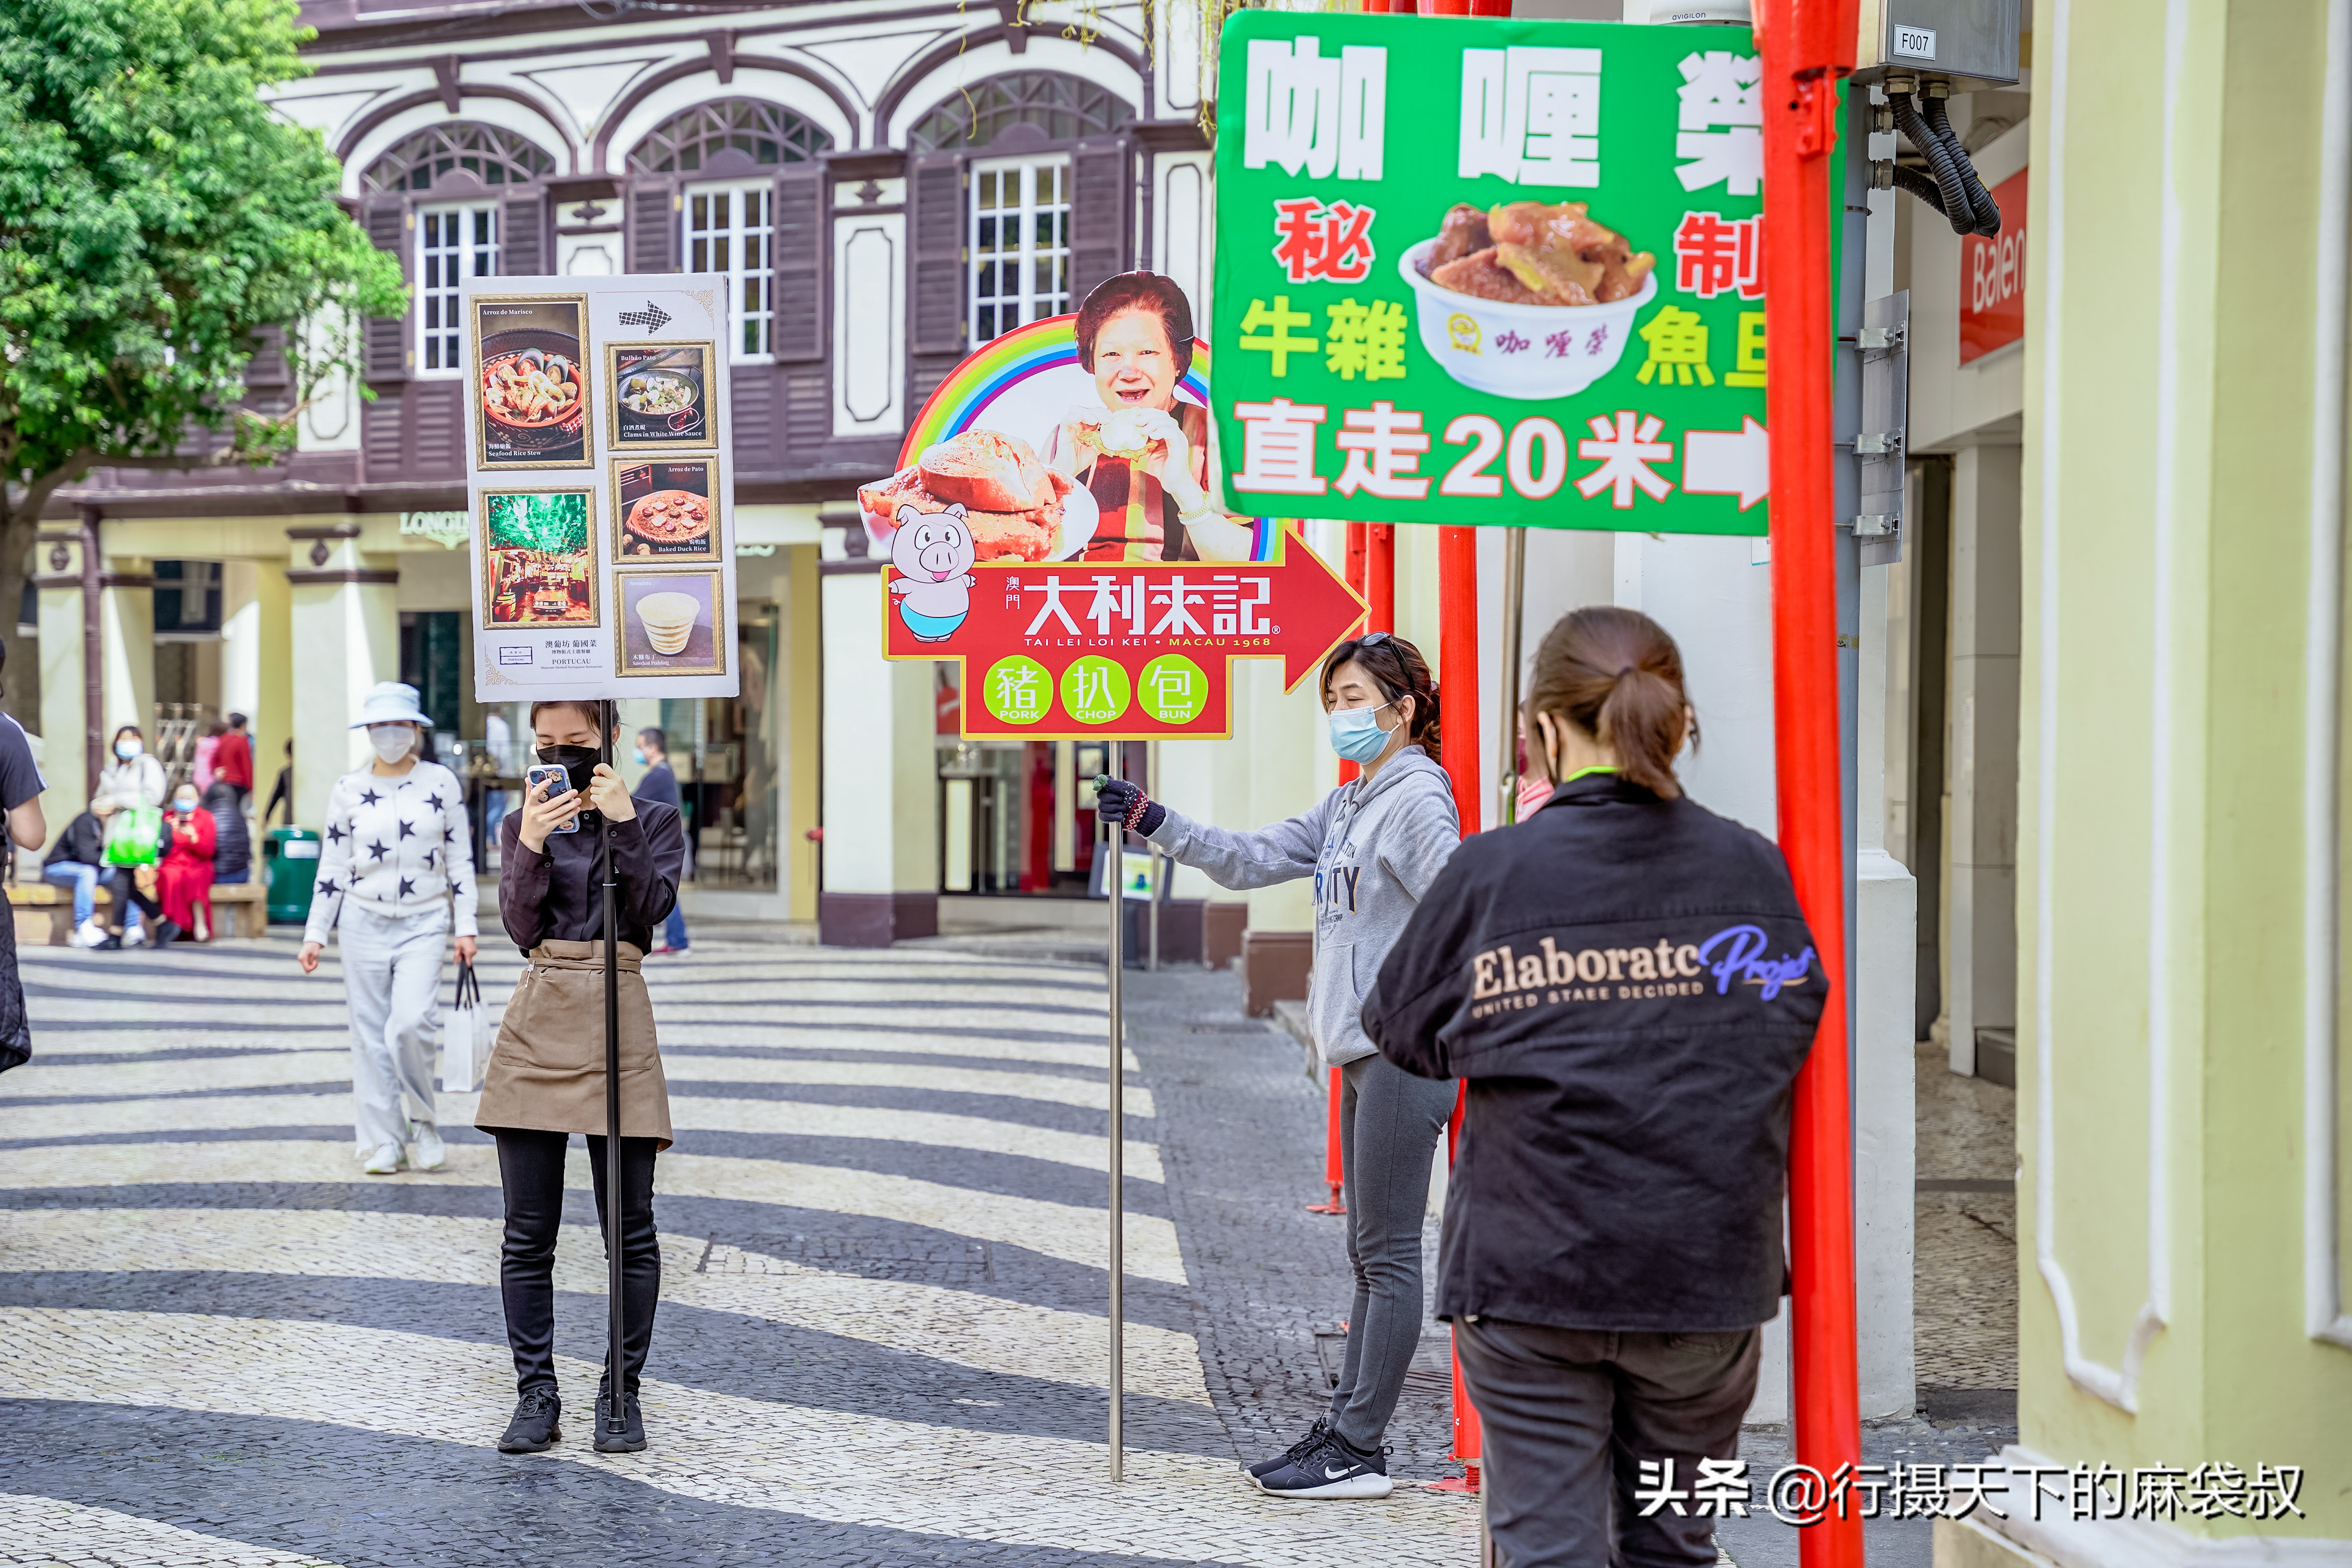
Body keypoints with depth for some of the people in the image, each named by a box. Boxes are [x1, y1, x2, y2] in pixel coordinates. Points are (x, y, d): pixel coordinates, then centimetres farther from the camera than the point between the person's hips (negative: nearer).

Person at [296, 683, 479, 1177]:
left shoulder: (442, 783, 2)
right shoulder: (347, 791, 3)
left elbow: (460, 860, 5)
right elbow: (332, 868, 7)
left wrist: (466, 926, 0)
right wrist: (315, 935, 5)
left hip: (425, 924, -1)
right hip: (365, 923, 1)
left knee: (411, 1022, -18)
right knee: (370, 1034, 2)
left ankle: (423, 1122, 4)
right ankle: (383, 1144, 11)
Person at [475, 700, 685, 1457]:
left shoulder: (653, 820, 6)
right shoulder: (524, 823, 12)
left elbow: (649, 910, -9)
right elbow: (522, 926, 0)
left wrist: (623, 821, -15)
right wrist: (532, 845, -14)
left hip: (616, 1025, -2)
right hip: (536, 1025, 2)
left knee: (630, 1228, 0)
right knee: (528, 1232, 2)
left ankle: (621, 1393, 11)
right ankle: (536, 1394, 11)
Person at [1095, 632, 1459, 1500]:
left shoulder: (1419, 800, -11)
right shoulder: (1346, 806, 18)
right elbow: (1253, 860, 19)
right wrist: (1156, 824, 11)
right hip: (1362, 1050, 10)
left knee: (1388, 1252, -5)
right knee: (1369, 1252, 13)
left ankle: (1358, 1453, -1)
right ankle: (1345, 1429, 19)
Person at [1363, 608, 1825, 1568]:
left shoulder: (1492, 873, -9)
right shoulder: (1751, 869, -2)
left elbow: (1402, 1033, 4)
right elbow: (1793, 1025, 10)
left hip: (1531, 1275, -2)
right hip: (1705, 1272, 3)